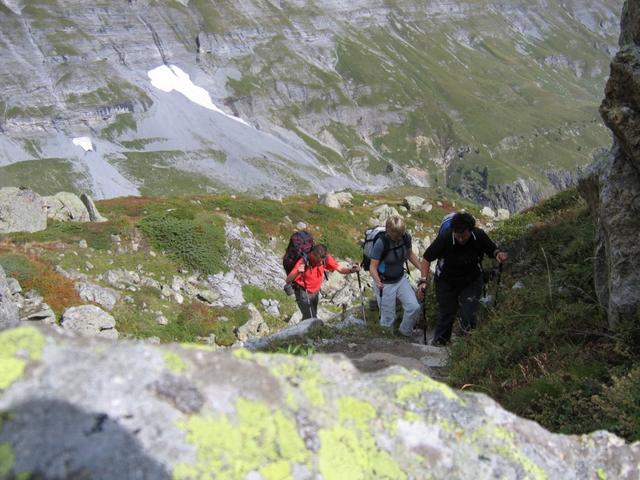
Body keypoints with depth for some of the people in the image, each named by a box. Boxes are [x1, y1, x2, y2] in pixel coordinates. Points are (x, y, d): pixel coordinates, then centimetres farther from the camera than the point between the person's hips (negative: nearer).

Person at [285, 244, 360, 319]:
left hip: (315, 292, 6)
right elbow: (288, 280, -34)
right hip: (303, 292, -5)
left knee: (313, 315, 23)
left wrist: (352, 270, -37)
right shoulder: (303, 262, -31)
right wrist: (297, 273, -54)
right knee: (311, 319, -15)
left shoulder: (326, 258, -20)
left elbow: (340, 269, -17)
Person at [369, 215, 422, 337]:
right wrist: (378, 281, -40)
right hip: (385, 284, -5)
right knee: (388, 320, 0)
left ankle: (404, 334, 16)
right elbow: (373, 267, -23)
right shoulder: (381, 243, -27)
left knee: (414, 307, -9)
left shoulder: (406, 237, -11)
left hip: (401, 279, 5)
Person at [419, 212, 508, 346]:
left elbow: (492, 250, -5)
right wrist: (423, 280, -26)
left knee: (468, 316, -6)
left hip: (472, 282, 1)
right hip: (446, 282, 0)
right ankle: (439, 342, 38)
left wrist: (498, 254, -29)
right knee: (446, 314, 14)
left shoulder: (479, 236, -24)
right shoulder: (444, 238, -29)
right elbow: (427, 258, -16)